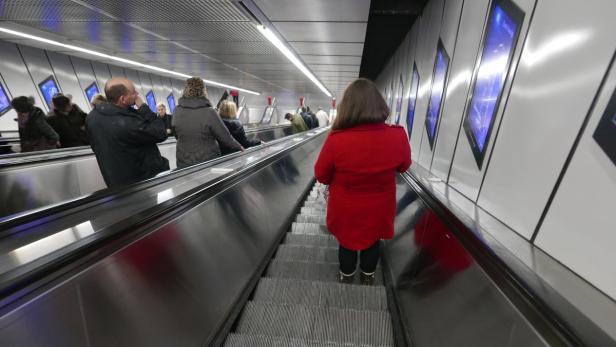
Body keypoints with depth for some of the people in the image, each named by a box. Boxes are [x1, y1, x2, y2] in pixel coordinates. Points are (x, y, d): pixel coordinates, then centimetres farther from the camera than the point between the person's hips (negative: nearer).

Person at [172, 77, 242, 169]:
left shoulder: (177, 111, -2)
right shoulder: (209, 112, -17)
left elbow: (177, 136, 11)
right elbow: (225, 137, -11)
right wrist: (239, 147, 4)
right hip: (208, 163, -4)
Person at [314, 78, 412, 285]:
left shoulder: (336, 140, -28)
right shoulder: (397, 136, -20)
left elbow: (321, 176, -11)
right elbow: (403, 167, 1)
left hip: (346, 210, -1)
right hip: (378, 209, 2)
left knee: (347, 243, 25)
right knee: (372, 242, 28)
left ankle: (346, 277, 52)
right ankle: (367, 276, 54)